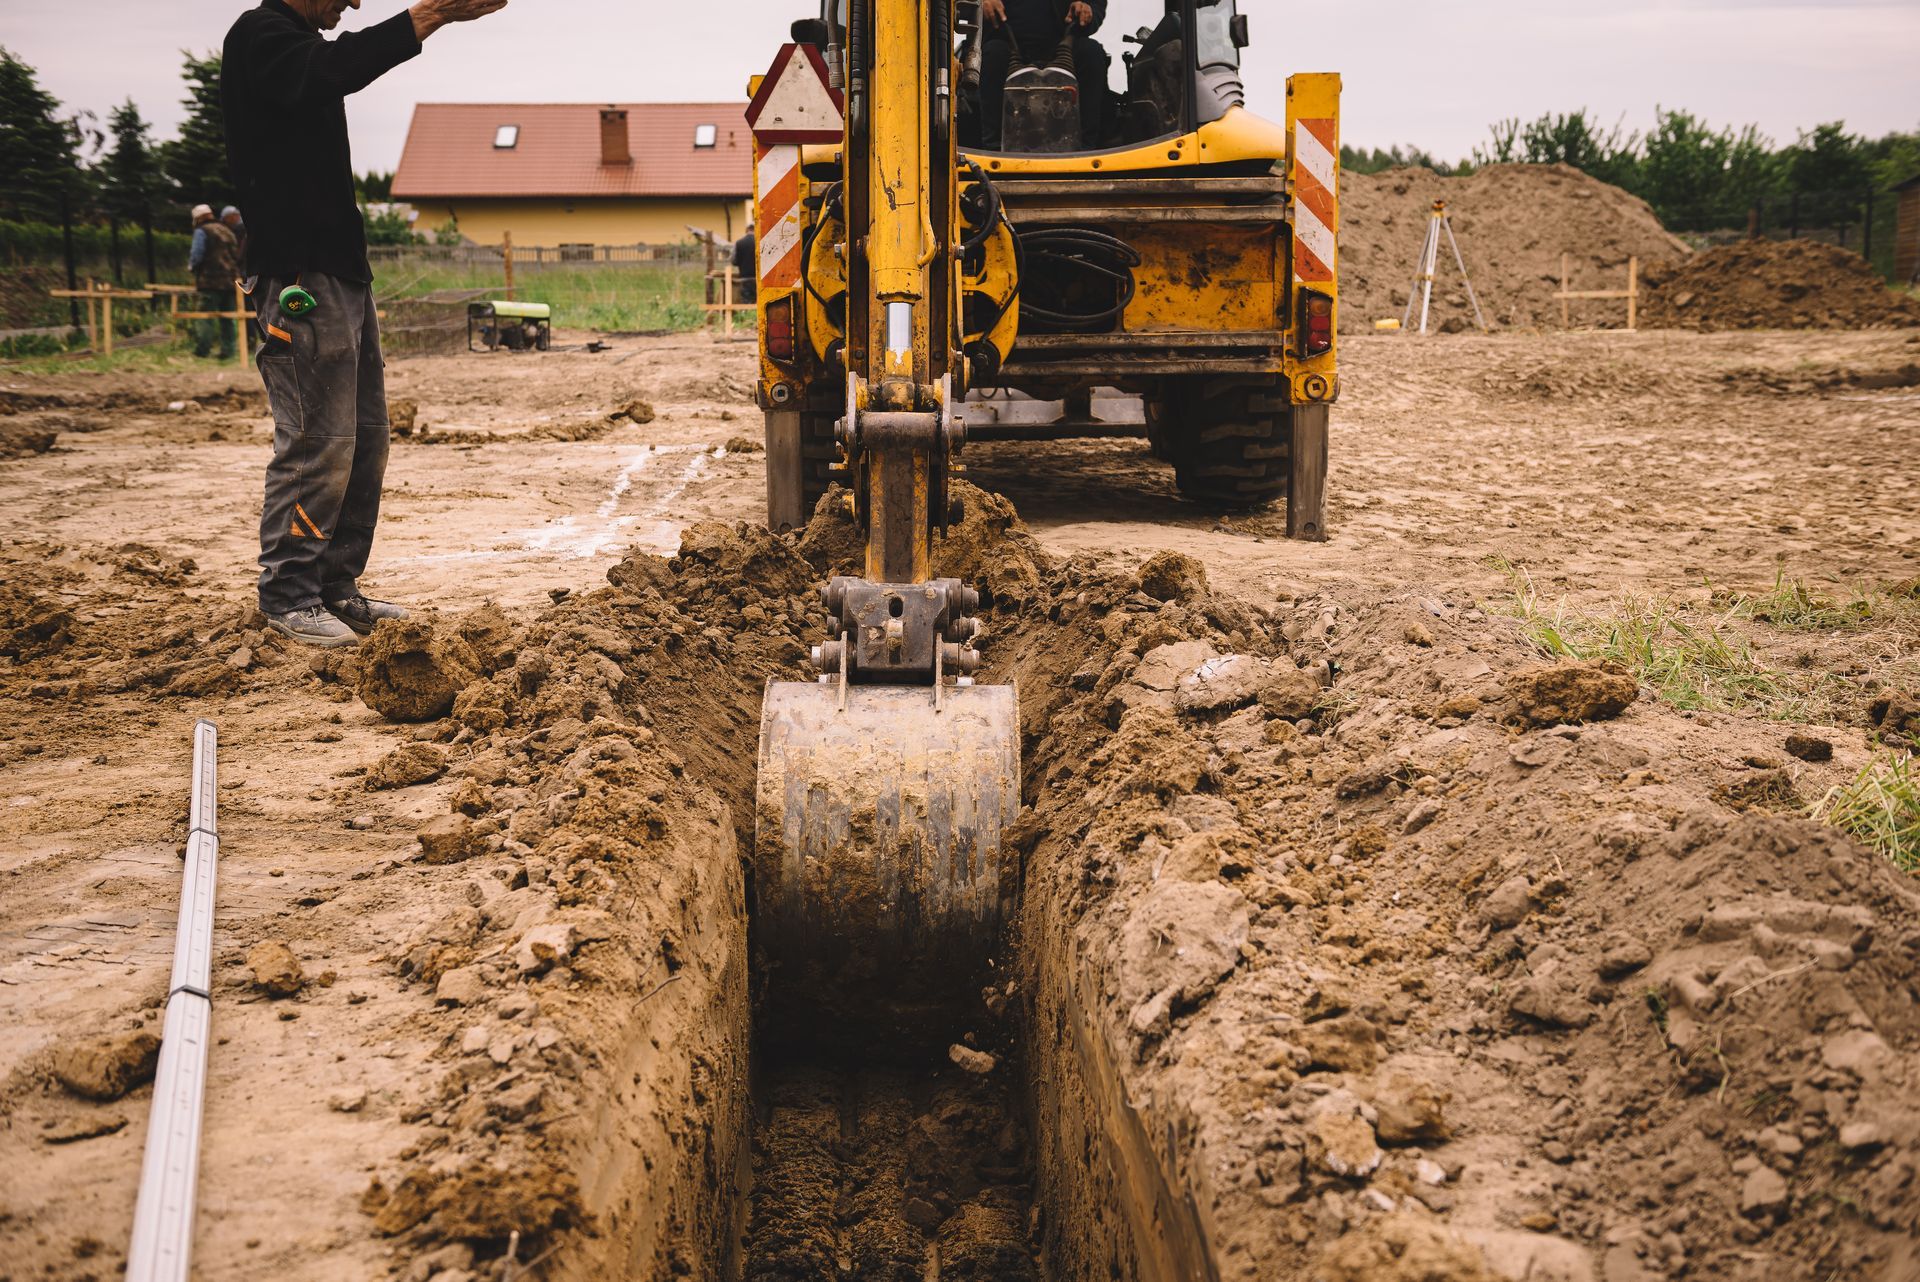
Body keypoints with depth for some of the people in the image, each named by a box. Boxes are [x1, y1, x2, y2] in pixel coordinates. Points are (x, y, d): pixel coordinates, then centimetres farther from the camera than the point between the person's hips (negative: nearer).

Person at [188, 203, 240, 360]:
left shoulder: (202, 231, -4)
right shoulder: (227, 231, 19)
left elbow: (196, 255, -11)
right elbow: (237, 255, 20)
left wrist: (191, 266, 7)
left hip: (211, 282, -7)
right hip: (230, 280, 7)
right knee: (227, 317, 9)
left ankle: (203, 348, -9)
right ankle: (227, 351, 8)